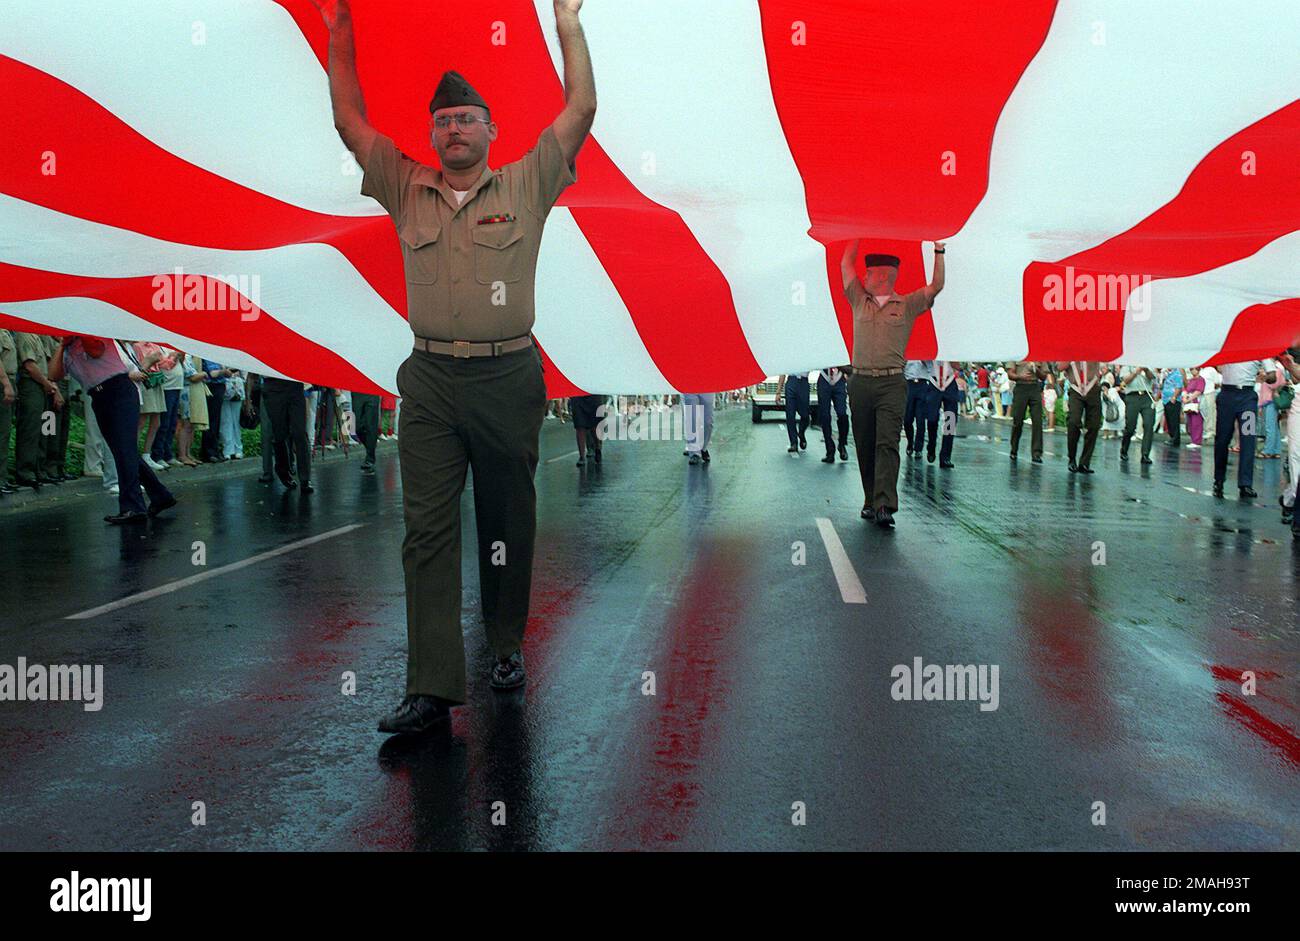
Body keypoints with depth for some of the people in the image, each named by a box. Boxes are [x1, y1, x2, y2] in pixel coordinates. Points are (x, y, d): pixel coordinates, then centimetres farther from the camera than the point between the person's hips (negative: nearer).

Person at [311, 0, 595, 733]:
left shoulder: (526, 187, 6)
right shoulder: (408, 191, 12)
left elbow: (582, 108, 2)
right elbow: (352, 122, 13)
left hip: (509, 377, -1)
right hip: (431, 380, 2)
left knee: (508, 522, 10)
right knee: (429, 529, -4)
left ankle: (508, 645, 27)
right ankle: (432, 687, -3)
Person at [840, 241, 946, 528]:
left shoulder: (907, 305, 9)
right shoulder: (860, 301, 16)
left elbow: (936, 286, 0)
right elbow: (846, 263, 16)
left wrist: (939, 250, -4)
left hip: (892, 383, -4)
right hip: (860, 382, 4)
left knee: (887, 443, -14)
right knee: (865, 446, 5)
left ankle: (884, 506, -23)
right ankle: (871, 501, 14)